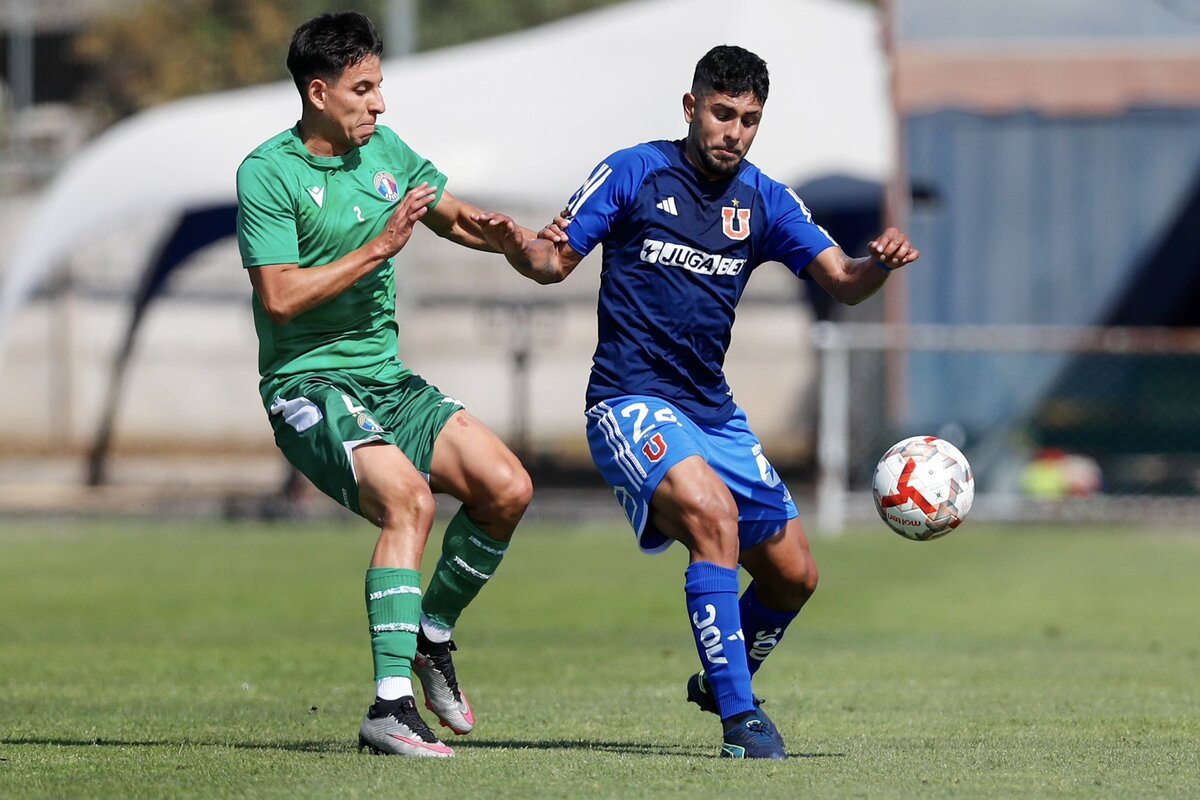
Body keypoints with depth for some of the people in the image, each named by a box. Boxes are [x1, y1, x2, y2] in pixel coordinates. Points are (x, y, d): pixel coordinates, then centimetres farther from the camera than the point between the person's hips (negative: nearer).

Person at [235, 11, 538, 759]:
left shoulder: (384, 149, 9)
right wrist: (377, 249, -19)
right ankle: (391, 705, -33)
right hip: (308, 384, -8)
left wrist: (523, 238, 5)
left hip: (387, 380, 8)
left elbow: (453, 217, 24)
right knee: (409, 499, -30)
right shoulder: (269, 173, -12)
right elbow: (281, 297, -19)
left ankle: (432, 638, 15)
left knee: (508, 486, -6)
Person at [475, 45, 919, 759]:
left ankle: (722, 683, 38)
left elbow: (842, 283, -1)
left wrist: (880, 265, -23)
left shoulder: (766, 202, 6)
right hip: (632, 401, -6)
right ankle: (739, 717, -28)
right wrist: (518, 247, -24)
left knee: (793, 576, 9)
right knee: (713, 514, -32)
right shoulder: (634, 174, -5)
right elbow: (557, 260, -1)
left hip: (714, 412, 6)